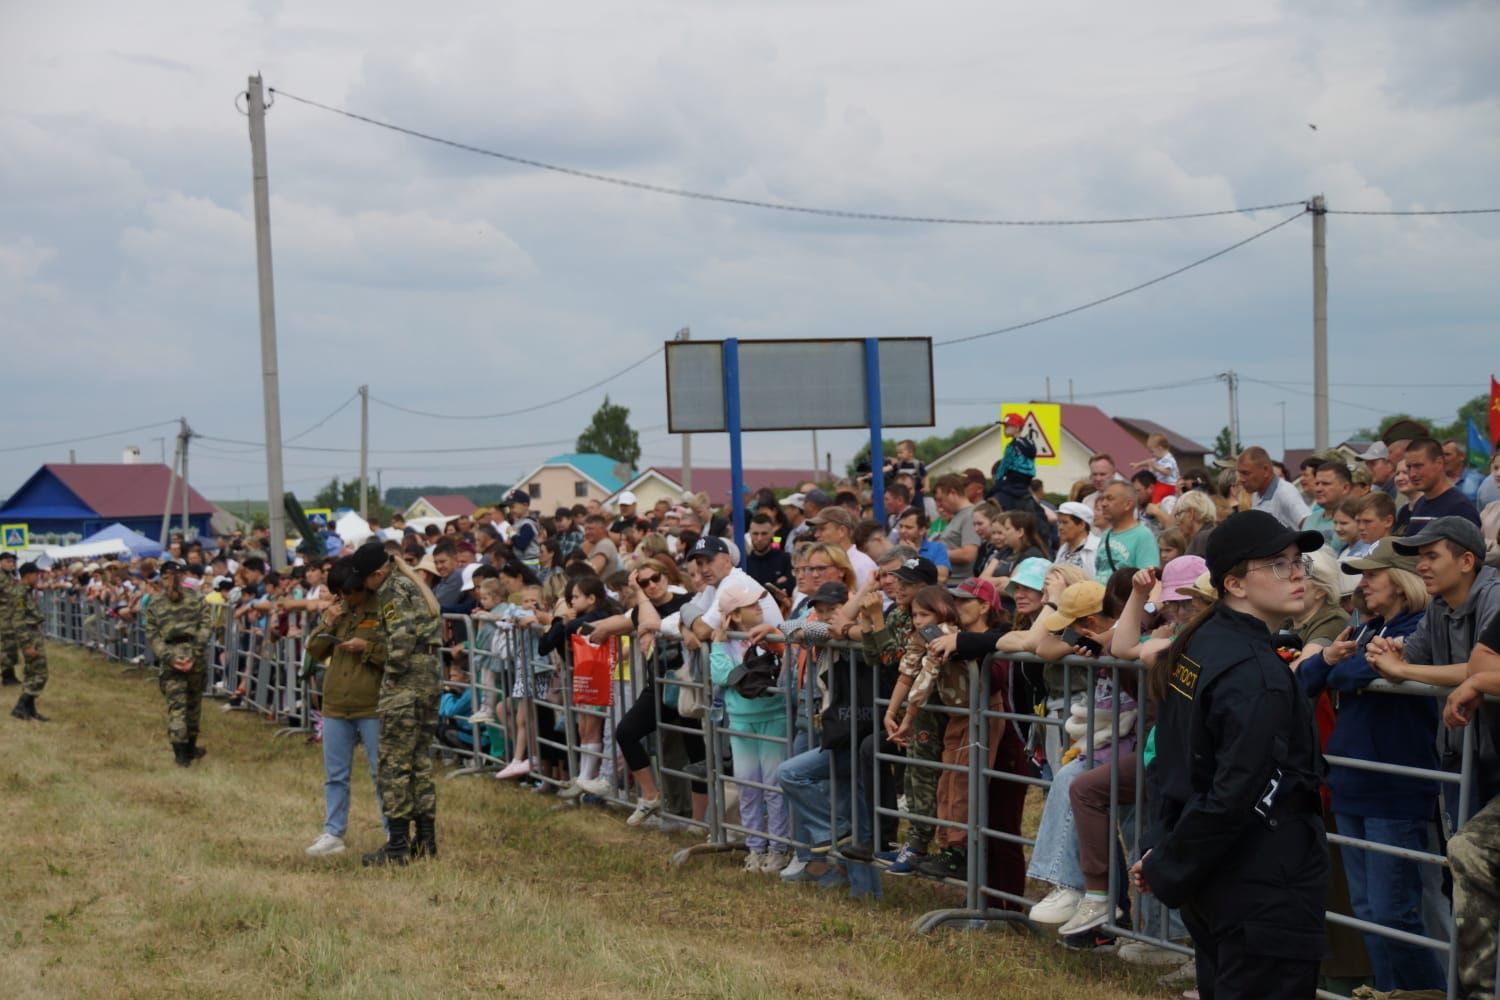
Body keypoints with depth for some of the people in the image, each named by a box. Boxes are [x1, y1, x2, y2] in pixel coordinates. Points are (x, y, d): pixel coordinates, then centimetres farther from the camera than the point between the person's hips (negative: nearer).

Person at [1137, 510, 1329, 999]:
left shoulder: (1196, 646, 8)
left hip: (1213, 883, 9)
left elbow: (1169, 759, 13)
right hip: (1265, 893, -9)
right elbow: (1233, 796, -24)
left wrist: (1163, 847, 9)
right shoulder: (1258, 675, -21)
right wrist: (1166, 869, -14)